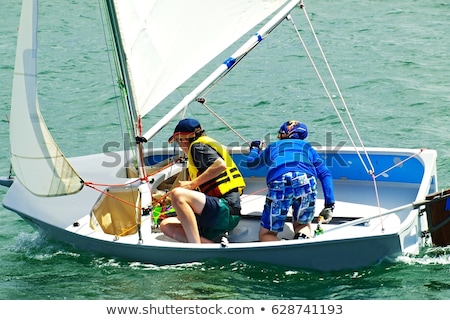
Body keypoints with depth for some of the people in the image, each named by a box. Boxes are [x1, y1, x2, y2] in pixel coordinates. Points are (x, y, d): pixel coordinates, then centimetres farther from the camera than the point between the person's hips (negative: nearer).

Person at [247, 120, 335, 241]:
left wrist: (254, 148, 75)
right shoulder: (307, 147, 35)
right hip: (306, 184, 1)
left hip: (279, 185, 0)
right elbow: (325, 174, 21)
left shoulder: (272, 147, 36)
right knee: (303, 225, 29)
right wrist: (329, 205, 17)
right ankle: (302, 238, -8)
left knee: (266, 234, 15)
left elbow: (251, 163, 54)